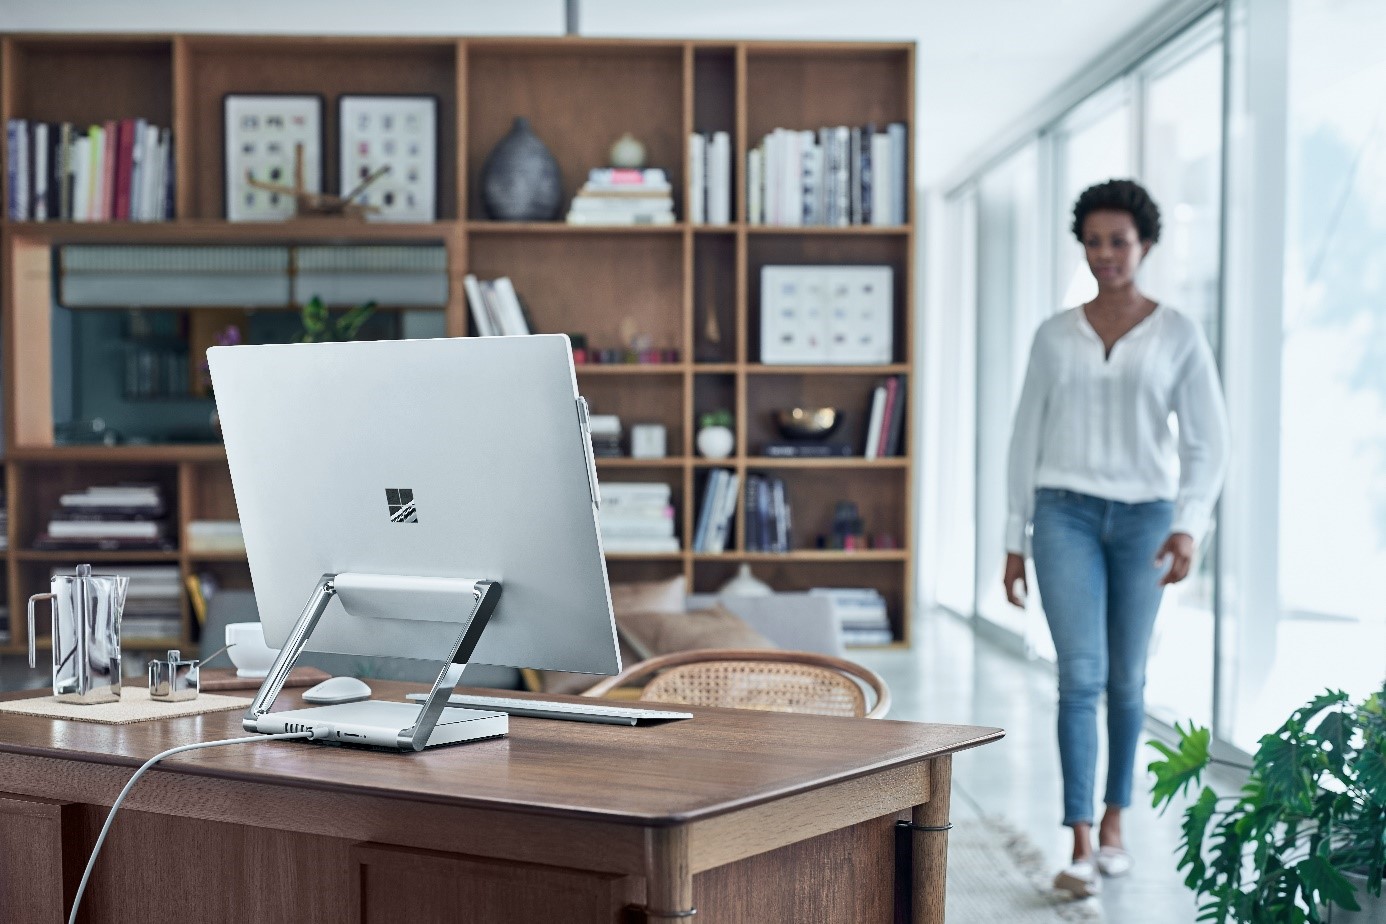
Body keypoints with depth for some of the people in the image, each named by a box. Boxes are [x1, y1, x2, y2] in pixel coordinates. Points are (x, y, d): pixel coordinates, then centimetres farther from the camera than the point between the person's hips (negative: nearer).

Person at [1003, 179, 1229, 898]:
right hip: (1065, 513, 0)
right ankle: (1080, 846, -12)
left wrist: (1189, 525, -15)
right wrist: (1015, 541, 8)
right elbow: (1026, 439, 10)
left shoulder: (1178, 336, 2)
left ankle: (1113, 824, 27)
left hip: (1143, 516, 0)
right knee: (1081, 673, -11)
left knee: (1126, 679, 10)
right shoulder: (1055, 335, 6)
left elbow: (1207, 442, -1)